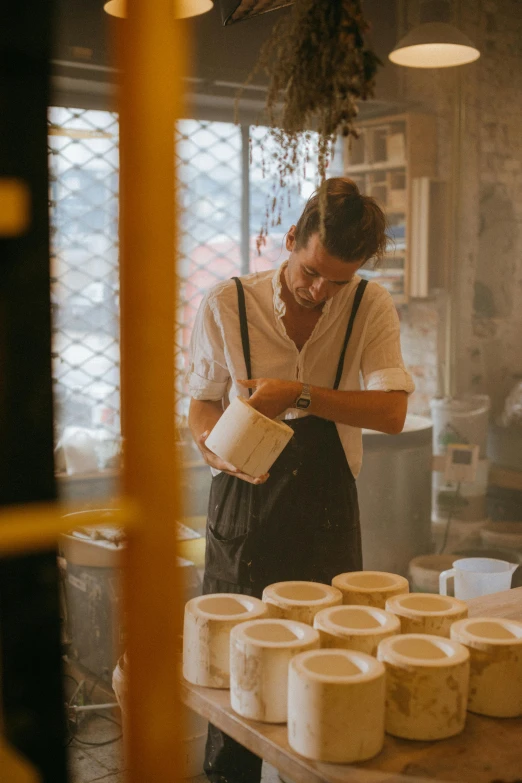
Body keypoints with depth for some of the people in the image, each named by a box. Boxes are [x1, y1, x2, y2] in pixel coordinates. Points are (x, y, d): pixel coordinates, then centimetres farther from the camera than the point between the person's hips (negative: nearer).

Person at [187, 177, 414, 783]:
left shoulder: (371, 308, -3)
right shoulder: (226, 305, -4)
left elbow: (392, 413, -13)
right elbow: (200, 408, 4)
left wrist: (298, 395, -24)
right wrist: (217, 447, -17)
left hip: (326, 512, 1)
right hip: (243, 509, 0)